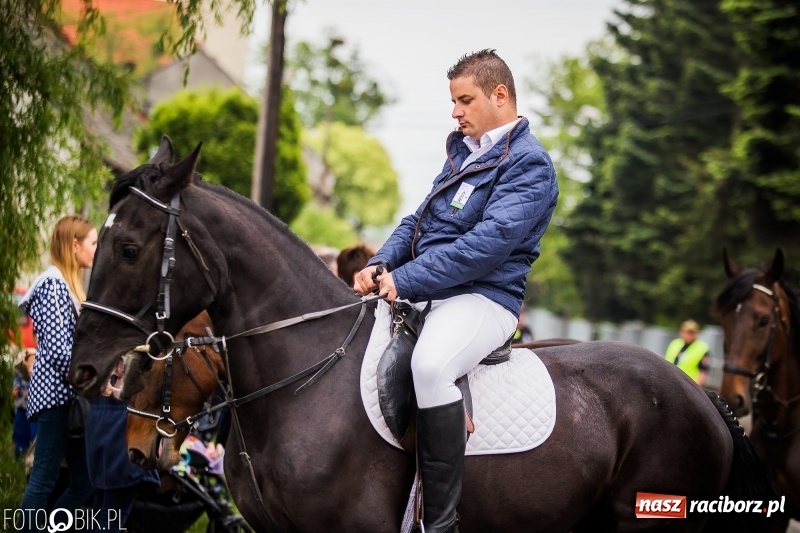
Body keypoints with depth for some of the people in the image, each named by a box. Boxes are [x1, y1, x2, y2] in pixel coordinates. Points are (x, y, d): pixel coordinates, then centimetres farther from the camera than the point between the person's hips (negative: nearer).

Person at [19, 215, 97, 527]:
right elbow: (58, 350, -19)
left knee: (84, 483, 8)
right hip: (56, 394, -10)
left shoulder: (69, 285, 18)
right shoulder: (53, 285, -12)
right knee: (45, 479, -6)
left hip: (71, 395, 10)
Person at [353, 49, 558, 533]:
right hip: (426, 294, 10)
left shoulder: (528, 163, -9)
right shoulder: (464, 151, 18)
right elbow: (421, 220, 21)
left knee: (429, 363, -38)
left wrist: (405, 279, -23)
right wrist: (381, 265, 0)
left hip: (483, 298, -10)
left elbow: (490, 241, -21)